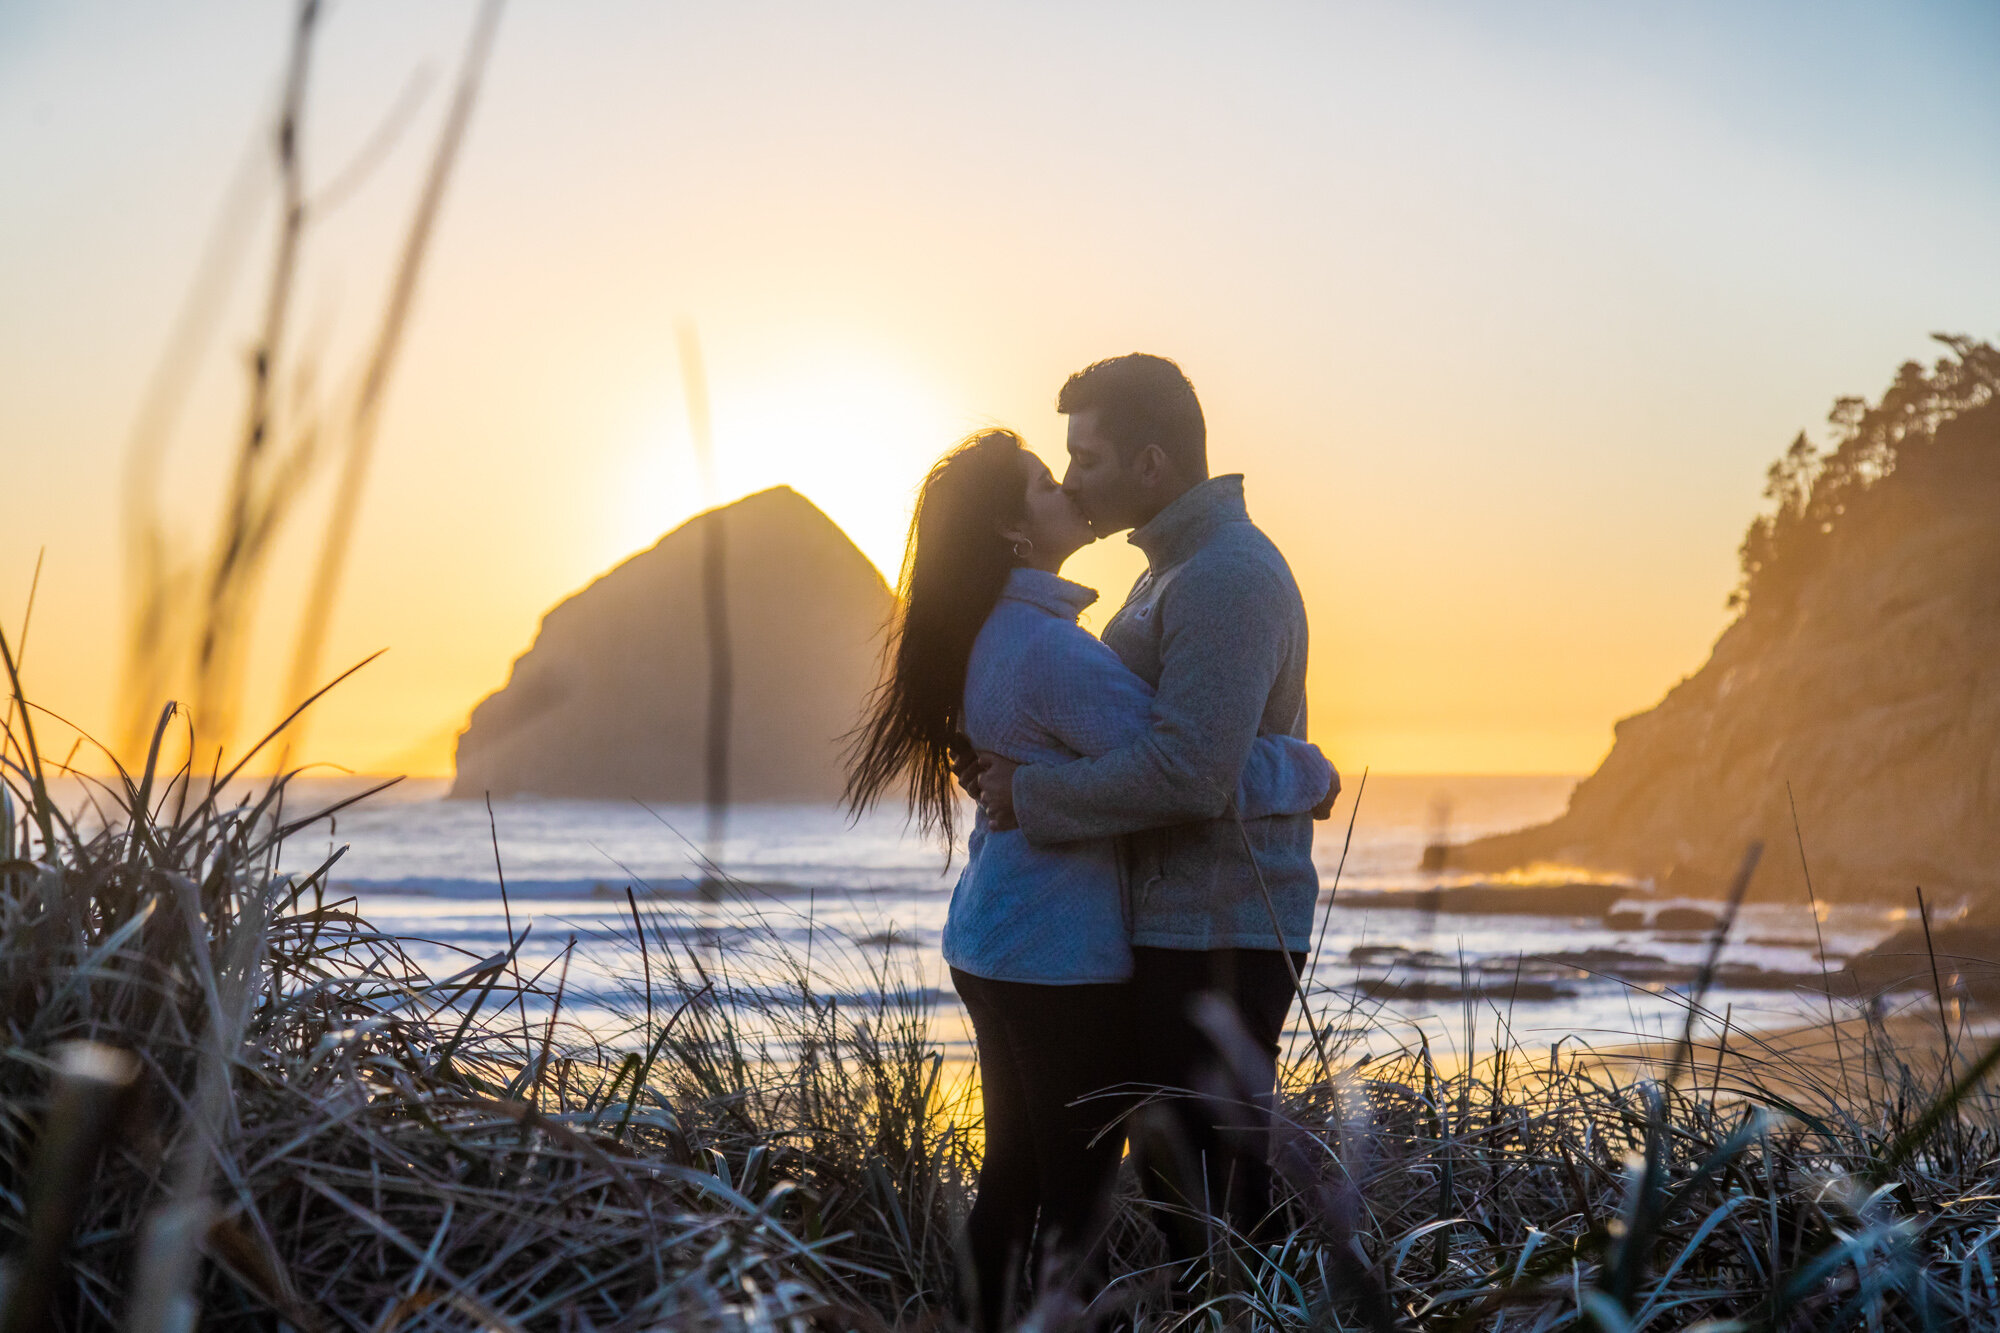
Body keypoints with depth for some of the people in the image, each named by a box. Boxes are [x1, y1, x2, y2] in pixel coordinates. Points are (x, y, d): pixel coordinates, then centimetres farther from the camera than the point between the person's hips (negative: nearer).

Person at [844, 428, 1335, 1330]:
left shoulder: (990, 638, 11)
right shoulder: (1051, 647, -21)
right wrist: (1307, 771, -8)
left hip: (991, 943, 10)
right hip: (1065, 957, -10)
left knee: (1016, 1171, 16)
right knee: (1079, 1191, -1)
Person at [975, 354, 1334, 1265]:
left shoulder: (1226, 576, -17)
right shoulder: (1177, 566, 17)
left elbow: (1189, 772, -26)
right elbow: (1124, 719, 26)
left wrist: (1032, 794, -16)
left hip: (1217, 942, -10)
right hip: (1185, 927, 10)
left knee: (1207, 1201, -5)